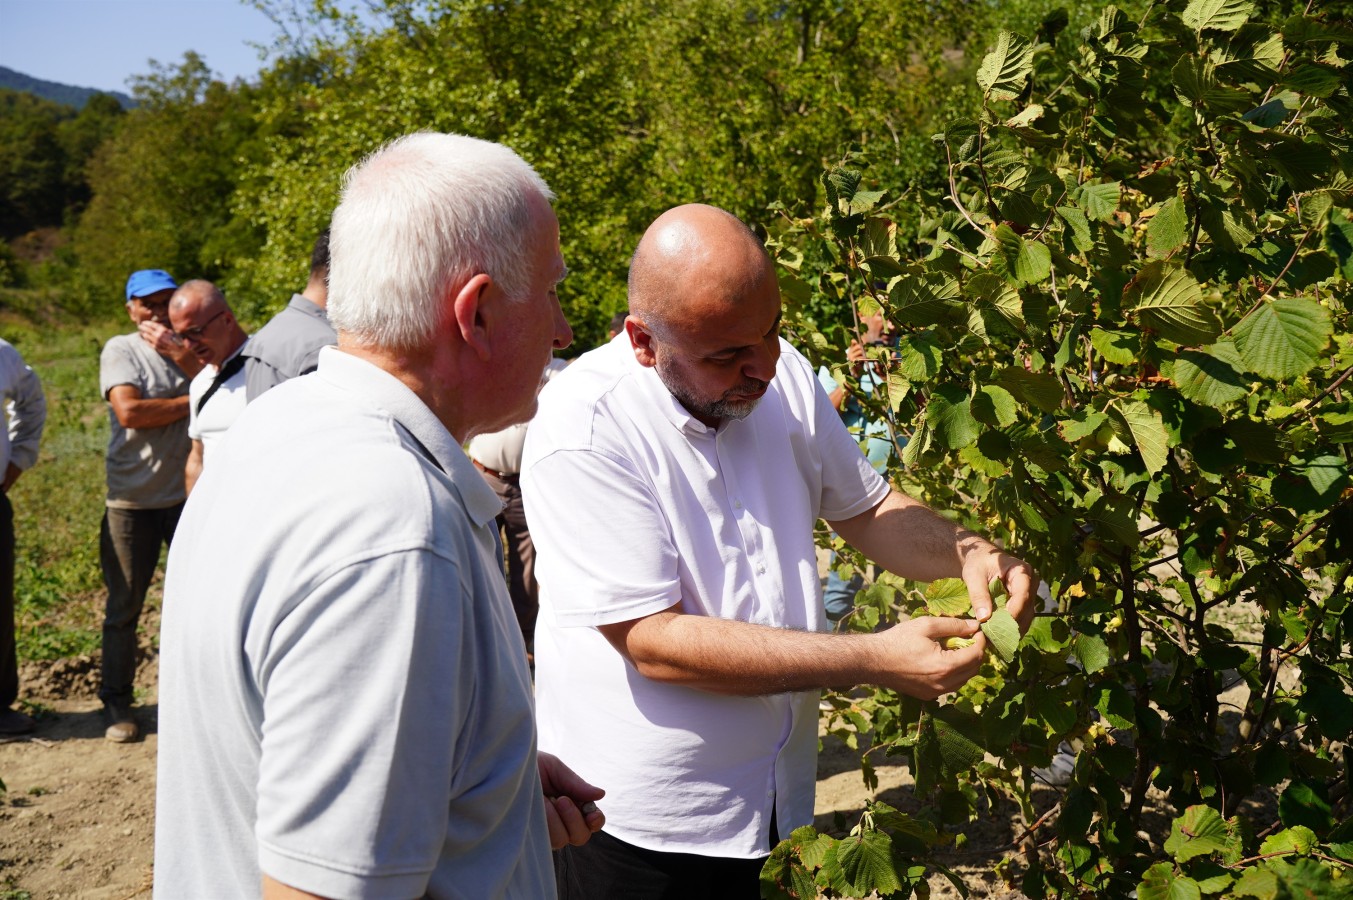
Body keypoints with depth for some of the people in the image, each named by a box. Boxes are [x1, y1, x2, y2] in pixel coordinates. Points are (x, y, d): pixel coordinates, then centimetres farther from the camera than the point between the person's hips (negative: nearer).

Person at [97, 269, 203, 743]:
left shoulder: (191, 347, 10)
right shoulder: (121, 350, 0)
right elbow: (129, 411, -16)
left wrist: (181, 355, -17)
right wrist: (192, 402, -7)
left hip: (189, 494, 3)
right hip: (133, 499, -3)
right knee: (124, 605, 5)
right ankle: (117, 703, 17)